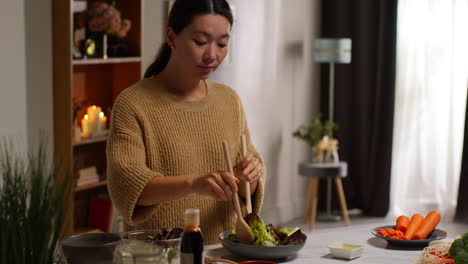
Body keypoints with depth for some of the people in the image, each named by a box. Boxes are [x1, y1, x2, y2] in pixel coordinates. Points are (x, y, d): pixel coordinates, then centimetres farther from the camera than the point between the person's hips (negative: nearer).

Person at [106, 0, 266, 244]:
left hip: (222, 252, 2)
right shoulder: (132, 103, -7)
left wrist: (249, 177, -12)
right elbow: (125, 182, -19)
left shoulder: (230, 100, 8)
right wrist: (192, 183, -35)